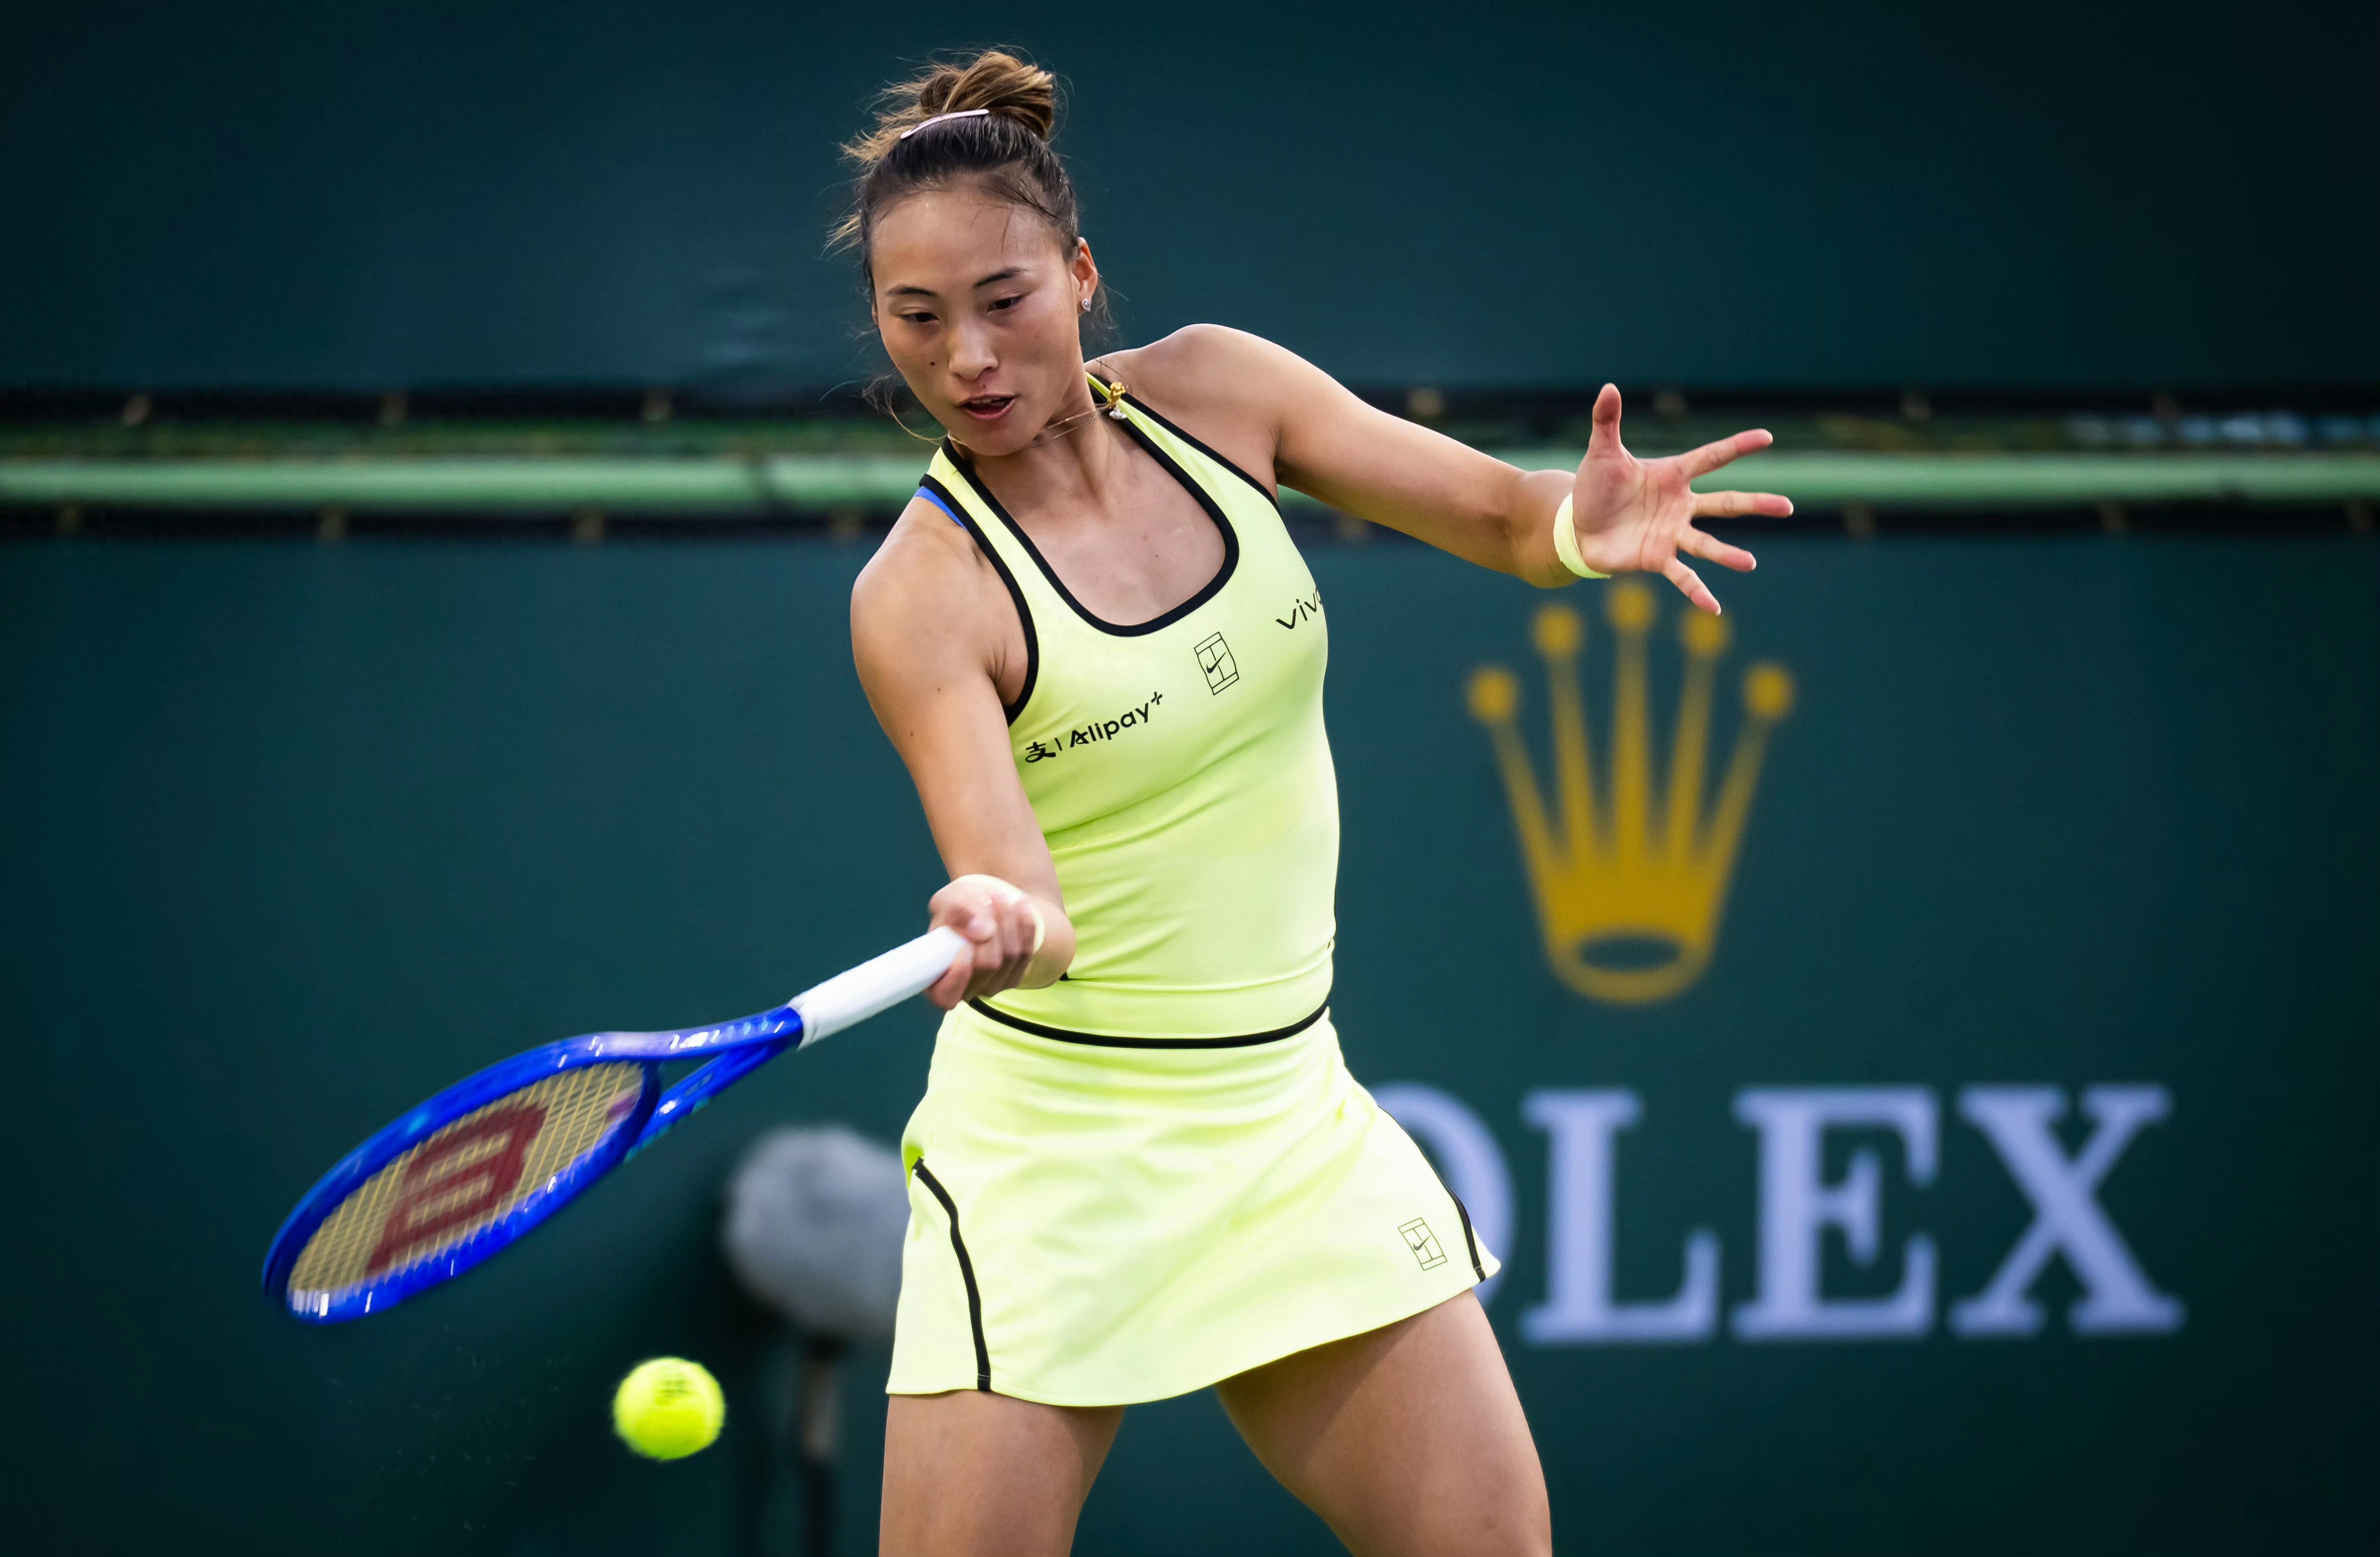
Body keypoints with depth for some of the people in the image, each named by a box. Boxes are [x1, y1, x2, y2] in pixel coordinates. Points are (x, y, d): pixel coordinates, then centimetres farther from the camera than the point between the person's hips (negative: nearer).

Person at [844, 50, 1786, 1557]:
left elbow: (1496, 509, 2)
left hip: (1292, 1121, 5)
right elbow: (1019, 886, -26)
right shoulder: (925, 594, -16)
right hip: (1055, 1142, -5)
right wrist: (997, 928, -50)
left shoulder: (1211, 390, -2)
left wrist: (1583, 527, -22)